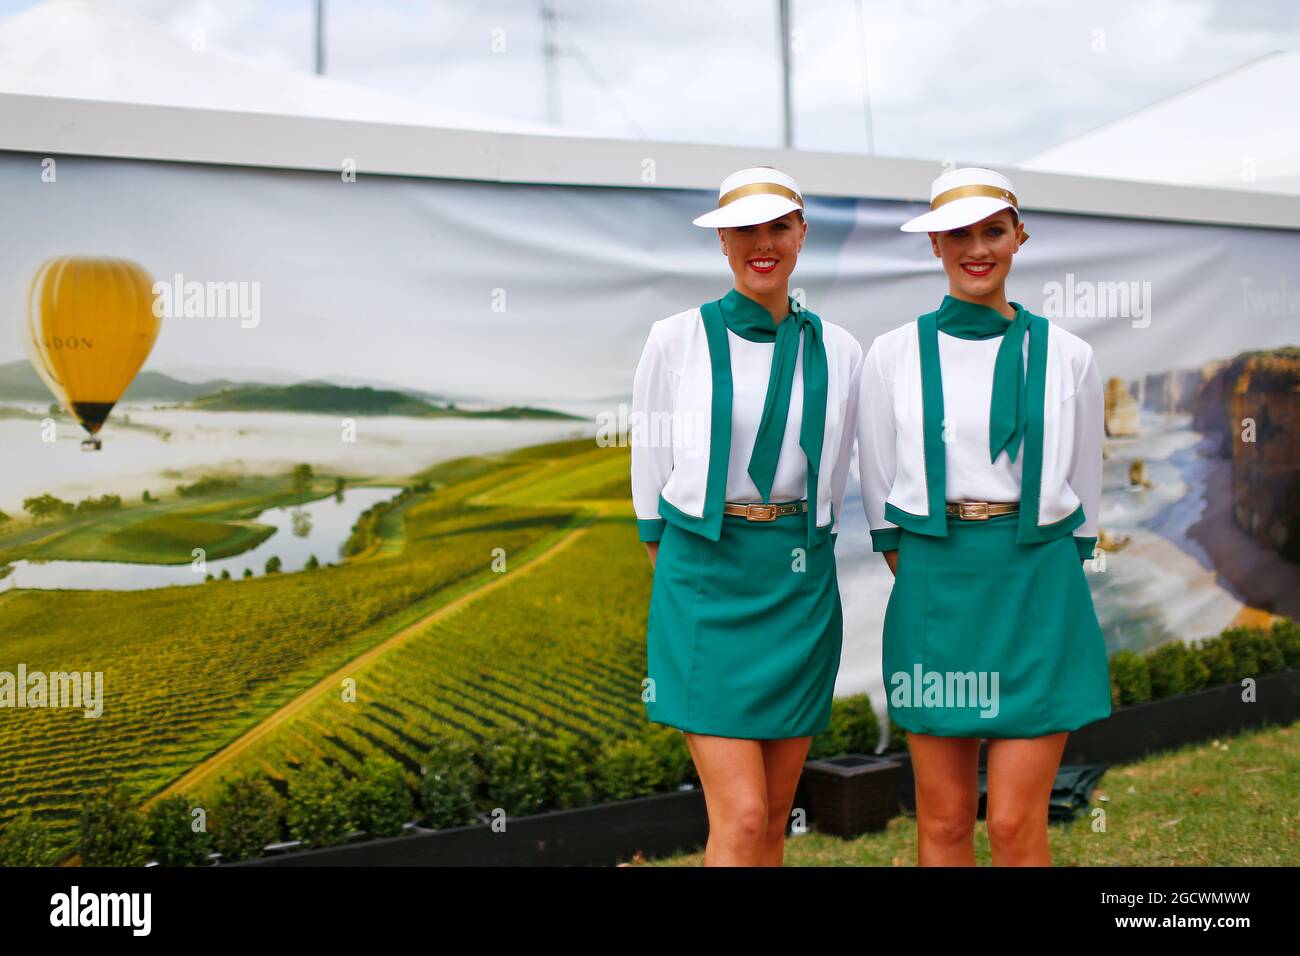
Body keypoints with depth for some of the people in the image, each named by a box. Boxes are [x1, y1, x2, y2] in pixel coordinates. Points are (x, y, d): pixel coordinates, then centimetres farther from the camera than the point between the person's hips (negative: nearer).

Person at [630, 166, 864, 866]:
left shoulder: (837, 351, 5)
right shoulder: (676, 340, -3)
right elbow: (651, 475, 3)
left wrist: (799, 562, 13)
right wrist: (681, 589, 4)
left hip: (801, 589, 4)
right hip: (705, 580, -3)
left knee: (774, 815, 10)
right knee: (741, 818, -9)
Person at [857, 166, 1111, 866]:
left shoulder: (1066, 356, 3)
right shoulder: (894, 355, 3)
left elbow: (1083, 490, 11)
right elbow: (878, 492, 8)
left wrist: (1051, 587, 8)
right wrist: (920, 589, 2)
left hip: (1037, 590, 0)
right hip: (935, 588, 1)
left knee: (1016, 826, -1)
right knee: (943, 821, 7)